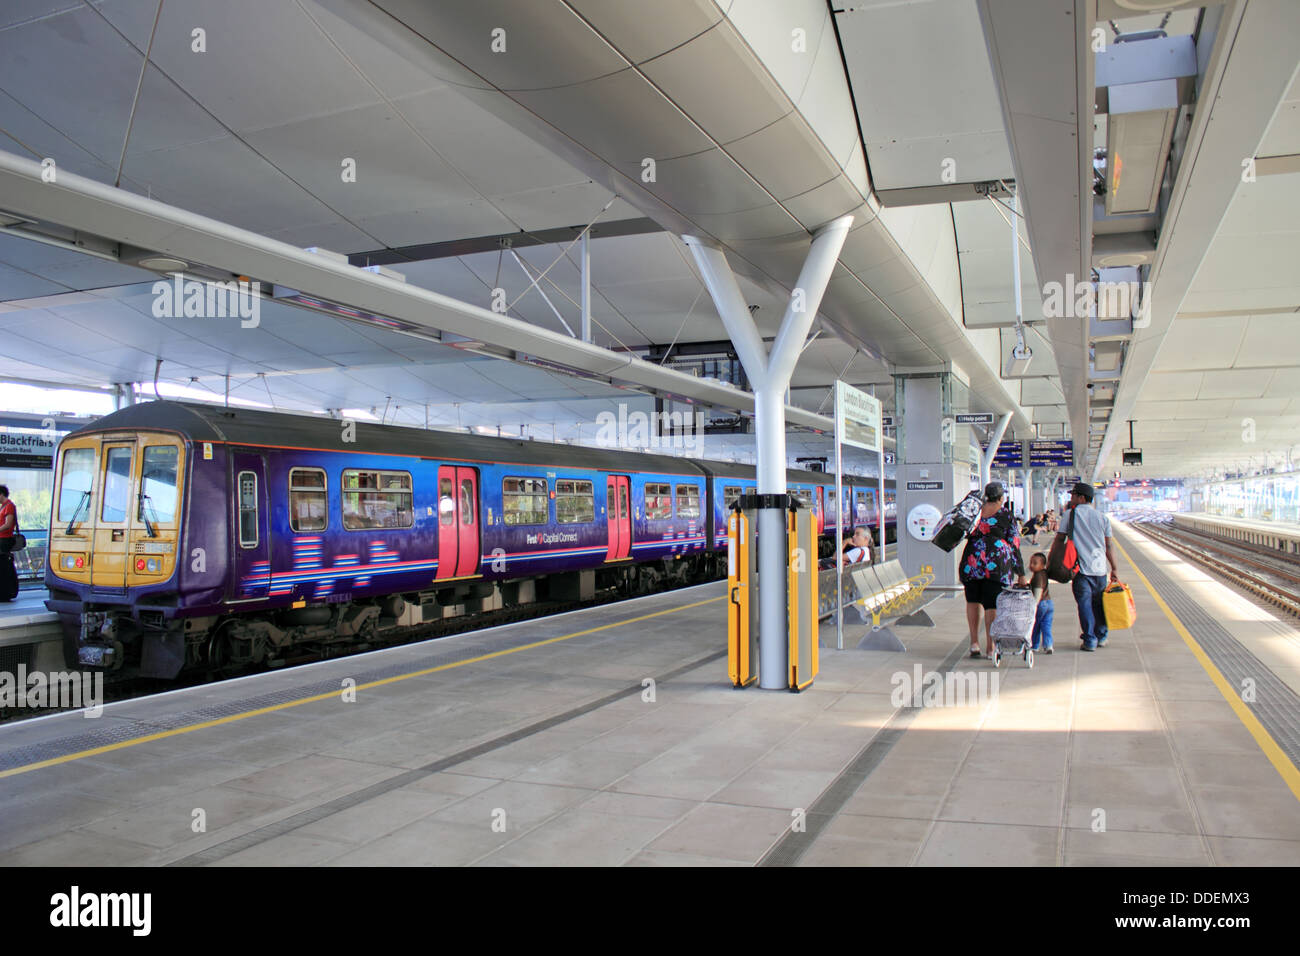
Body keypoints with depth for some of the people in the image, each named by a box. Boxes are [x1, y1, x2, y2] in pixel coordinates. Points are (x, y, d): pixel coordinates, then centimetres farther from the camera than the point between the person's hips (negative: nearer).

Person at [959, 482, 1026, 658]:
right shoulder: (1006, 514, 1)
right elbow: (1014, 545, 1)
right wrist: (1020, 573, 4)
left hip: (972, 560, 2)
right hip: (997, 563, -2)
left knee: (972, 600, 17)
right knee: (992, 604, 3)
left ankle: (974, 642, 10)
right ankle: (990, 647, 5)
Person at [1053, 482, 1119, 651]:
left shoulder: (1071, 514, 0)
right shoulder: (1103, 517, 9)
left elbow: (1059, 539, -1)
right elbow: (1109, 545, 8)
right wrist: (1115, 569, 12)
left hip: (1081, 568, -3)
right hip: (1100, 568, 4)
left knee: (1085, 604, 0)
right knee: (1099, 603, 15)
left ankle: (1090, 640, -2)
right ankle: (1101, 637, 25)